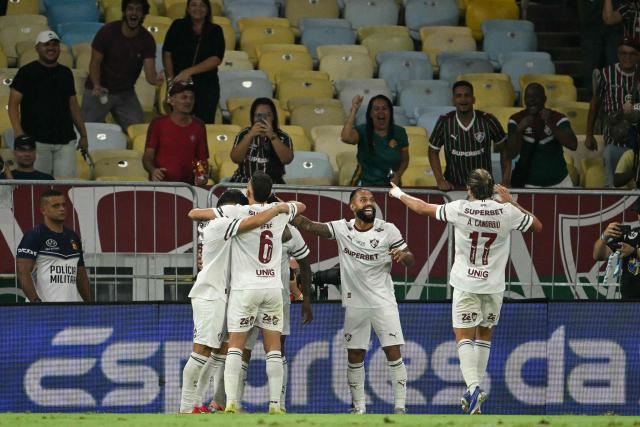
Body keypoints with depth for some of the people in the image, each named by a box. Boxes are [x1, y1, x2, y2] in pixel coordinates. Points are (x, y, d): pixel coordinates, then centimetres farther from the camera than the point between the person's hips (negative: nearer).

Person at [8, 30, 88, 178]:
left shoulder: (65, 73, 16)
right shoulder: (27, 72, 1)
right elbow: (13, 104, -4)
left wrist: (83, 134, 18)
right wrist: (18, 133, -17)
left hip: (65, 141, 4)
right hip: (37, 141, -4)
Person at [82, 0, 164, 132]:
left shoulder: (147, 39, -9)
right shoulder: (108, 31, -14)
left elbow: (149, 72, -18)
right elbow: (95, 63, -13)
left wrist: (155, 79, -44)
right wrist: (96, 85, -32)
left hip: (126, 93, 2)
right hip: (99, 91, -2)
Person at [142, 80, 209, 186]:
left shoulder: (198, 126, 12)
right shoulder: (158, 124, 5)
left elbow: (202, 159, 16)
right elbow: (147, 157, 3)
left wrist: (203, 177, -5)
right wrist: (153, 170, -19)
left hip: (188, 185, 2)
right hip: (160, 184, -2)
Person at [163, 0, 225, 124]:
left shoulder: (215, 31, 6)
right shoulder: (178, 26, 7)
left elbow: (216, 59, -5)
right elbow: (167, 54, 3)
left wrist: (189, 72, -15)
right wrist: (171, 79, -8)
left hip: (207, 87, 0)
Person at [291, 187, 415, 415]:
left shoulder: (388, 230, -5)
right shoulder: (342, 229, -1)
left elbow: (411, 261, 0)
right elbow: (309, 226, -9)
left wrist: (403, 255, -24)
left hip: (383, 302, -2)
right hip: (355, 304, 2)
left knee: (393, 353, -7)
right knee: (355, 357, 4)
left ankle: (400, 406, -1)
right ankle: (359, 408, 14)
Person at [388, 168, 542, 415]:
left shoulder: (460, 209, -9)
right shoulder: (506, 212, -6)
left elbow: (423, 208, 4)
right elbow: (538, 226, 9)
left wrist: (399, 194, 21)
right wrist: (511, 202, 11)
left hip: (466, 284, -2)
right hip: (494, 285, 2)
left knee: (464, 336, -2)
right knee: (485, 334, 18)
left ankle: (473, 386, -21)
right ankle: (476, 389, 21)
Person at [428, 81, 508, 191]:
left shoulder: (488, 121, -7)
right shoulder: (444, 122, -6)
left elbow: (504, 149, 4)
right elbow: (433, 152, 4)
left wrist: (505, 179, -1)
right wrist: (440, 180, -5)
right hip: (454, 185, 0)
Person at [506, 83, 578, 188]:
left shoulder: (558, 119, -8)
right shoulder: (516, 120, -4)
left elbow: (573, 145, -22)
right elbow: (512, 154, -12)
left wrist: (550, 124, -32)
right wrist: (519, 131, -29)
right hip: (528, 184, 0)